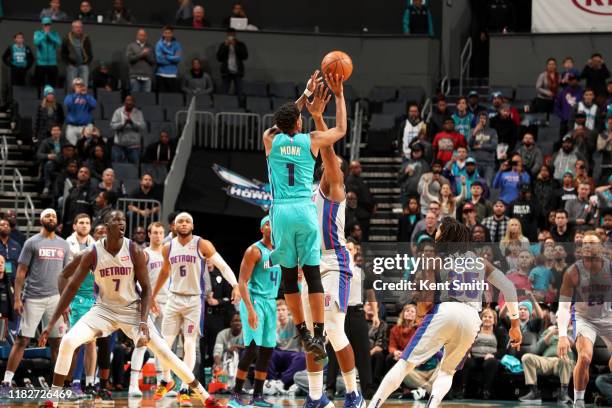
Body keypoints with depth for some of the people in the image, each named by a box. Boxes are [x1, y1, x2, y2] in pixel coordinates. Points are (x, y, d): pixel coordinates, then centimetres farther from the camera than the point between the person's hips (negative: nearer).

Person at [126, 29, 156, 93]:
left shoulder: (149, 47, 14)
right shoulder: (131, 46, 8)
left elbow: (154, 61, 8)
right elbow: (129, 58, -5)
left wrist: (147, 55, -9)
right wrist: (141, 54, -8)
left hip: (147, 77, 2)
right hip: (135, 77, -2)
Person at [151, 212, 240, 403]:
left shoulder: (202, 245, -9)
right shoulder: (168, 248, 3)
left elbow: (223, 266, -13)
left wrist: (235, 285, -28)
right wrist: (153, 296, 25)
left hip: (194, 301, -3)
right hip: (174, 299, 3)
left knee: (189, 345, -5)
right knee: (164, 343, 1)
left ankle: (184, 390, 0)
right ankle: (166, 381, 23)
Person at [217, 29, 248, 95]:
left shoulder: (240, 45, 7)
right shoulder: (223, 45, 8)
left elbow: (245, 56, -5)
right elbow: (219, 58, 0)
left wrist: (235, 46, -9)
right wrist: (225, 46, -8)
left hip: (237, 72, -1)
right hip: (226, 72, 1)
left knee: (239, 93, -6)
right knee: (225, 93, -4)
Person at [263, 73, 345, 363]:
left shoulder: (270, 139, 7)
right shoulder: (311, 141, 4)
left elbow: (282, 123, 31)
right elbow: (341, 129, 22)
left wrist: (306, 95, 37)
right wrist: (339, 94, 26)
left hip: (281, 211, 1)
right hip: (305, 211, -1)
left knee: (289, 275, 8)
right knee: (313, 273, 0)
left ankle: (303, 334, 9)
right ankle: (319, 336, -6)